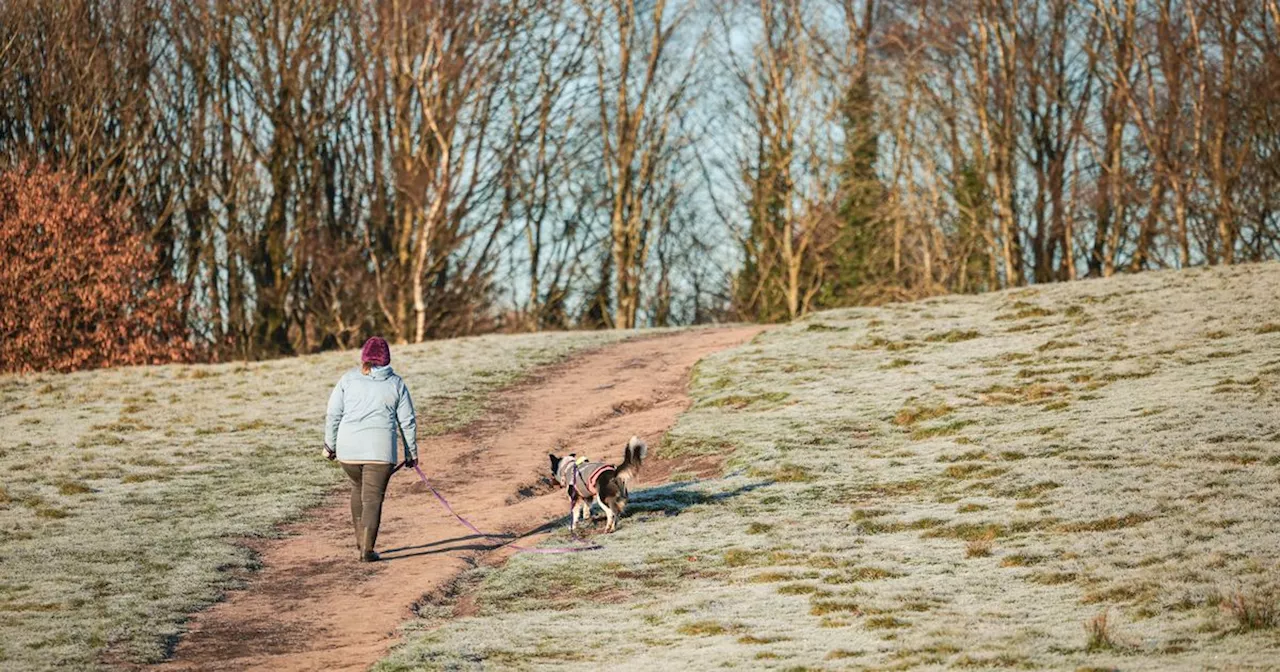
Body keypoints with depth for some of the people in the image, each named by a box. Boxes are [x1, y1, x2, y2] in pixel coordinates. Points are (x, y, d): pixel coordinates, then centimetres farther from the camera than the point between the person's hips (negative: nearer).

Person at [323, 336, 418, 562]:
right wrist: (411, 453, 15)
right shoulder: (395, 383, 4)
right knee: (373, 498, 2)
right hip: (380, 450, -2)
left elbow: (333, 414, 5)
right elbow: (407, 422, 6)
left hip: (348, 449, 2)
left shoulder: (349, 379, 5)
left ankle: (360, 538, 25)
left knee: (358, 487, 25)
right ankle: (367, 549, -6)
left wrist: (330, 444, 15)